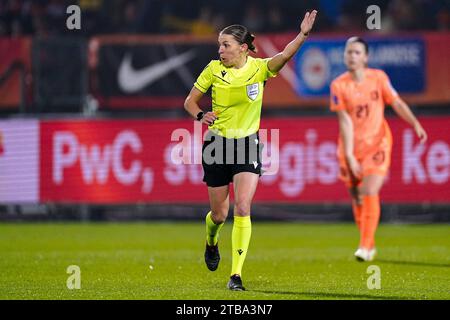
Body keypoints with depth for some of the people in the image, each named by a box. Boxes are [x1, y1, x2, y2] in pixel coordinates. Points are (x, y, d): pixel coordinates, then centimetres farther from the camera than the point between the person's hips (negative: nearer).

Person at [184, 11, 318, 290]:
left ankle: (236, 274, -11)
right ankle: (211, 244, 46)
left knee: (242, 209, -16)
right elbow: (190, 101, 5)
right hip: (217, 144, 1)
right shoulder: (214, 69, -5)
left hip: (248, 145, -1)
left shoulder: (259, 68, -8)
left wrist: (303, 35, -46)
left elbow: (284, 55, -28)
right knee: (219, 214, 10)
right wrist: (200, 115, -17)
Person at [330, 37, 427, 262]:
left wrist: (415, 124, -12)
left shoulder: (379, 78, -3)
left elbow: (397, 103, 3)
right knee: (356, 198, 5)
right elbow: (345, 121, -10)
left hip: (377, 143, -1)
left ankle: (366, 246, -17)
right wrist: (349, 155, -14)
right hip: (352, 147, 1)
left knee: (370, 193, -16)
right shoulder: (338, 85, -6)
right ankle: (369, 245, 21)